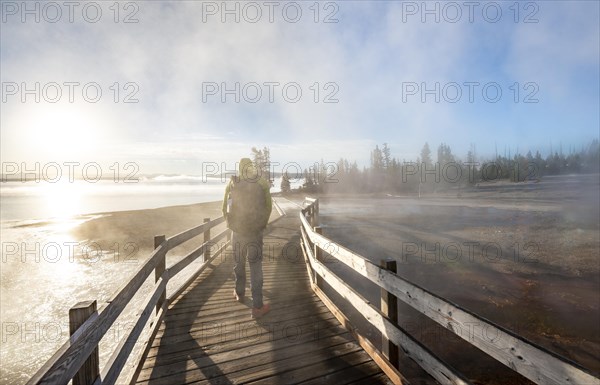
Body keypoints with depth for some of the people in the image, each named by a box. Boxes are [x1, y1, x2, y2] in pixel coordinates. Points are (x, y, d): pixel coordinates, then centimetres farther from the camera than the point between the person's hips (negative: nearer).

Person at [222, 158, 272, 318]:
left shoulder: (232, 183, -3)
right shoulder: (262, 183, -5)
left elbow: (225, 207, 3)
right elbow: (268, 207, -1)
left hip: (237, 231, 2)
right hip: (255, 231, -1)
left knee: (239, 263, 20)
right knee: (256, 267, 4)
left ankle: (239, 293, 40)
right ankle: (257, 306, 7)